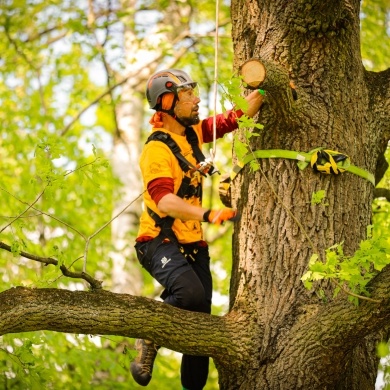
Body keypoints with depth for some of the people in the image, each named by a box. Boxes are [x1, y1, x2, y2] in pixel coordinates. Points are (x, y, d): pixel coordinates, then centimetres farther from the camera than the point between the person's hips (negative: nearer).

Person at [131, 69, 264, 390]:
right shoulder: (157, 149, -16)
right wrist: (207, 215, -42)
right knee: (190, 294, -32)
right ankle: (150, 337, -5)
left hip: (193, 243, 8)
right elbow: (164, 200, -29)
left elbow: (237, 117, 17)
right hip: (162, 242, -8)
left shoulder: (193, 132, 8)